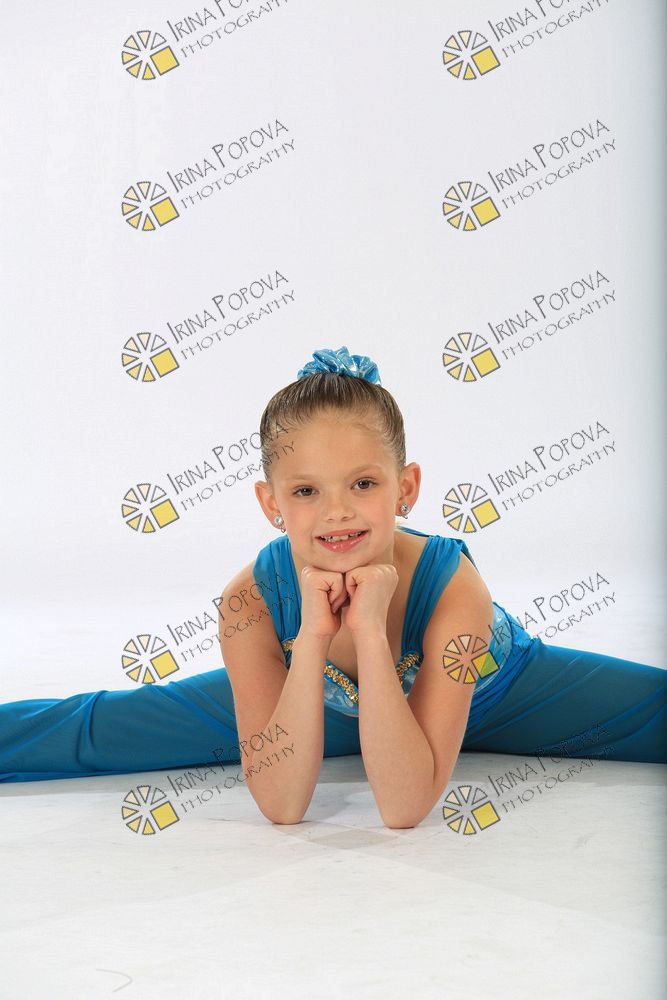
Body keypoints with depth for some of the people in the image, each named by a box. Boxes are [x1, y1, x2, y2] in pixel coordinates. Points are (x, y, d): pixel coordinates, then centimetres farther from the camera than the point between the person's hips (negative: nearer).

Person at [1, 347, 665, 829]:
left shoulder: (455, 587, -39)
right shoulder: (251, 600, -34)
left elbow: (405, 806, -41)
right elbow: (281, 805, -35)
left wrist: (369, 631, -51)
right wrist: (312, 637, -46)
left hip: (485, 691, -1)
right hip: (317, 701, 1)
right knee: (101, 730, -3)